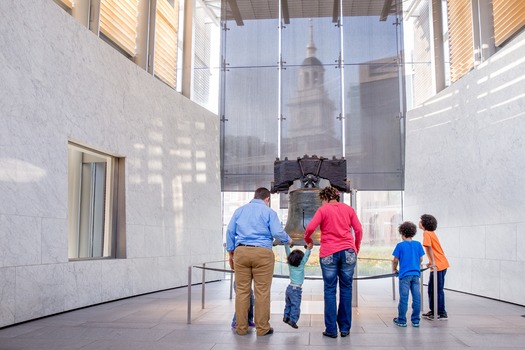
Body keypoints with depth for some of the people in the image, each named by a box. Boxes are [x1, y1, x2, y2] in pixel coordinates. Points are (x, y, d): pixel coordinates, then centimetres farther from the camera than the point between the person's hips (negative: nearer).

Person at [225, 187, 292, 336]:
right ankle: (262, 328, 8)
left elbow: (230, 231, 13)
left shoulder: (240, 210, 16)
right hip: (262, 252, -3)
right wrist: (288, 240, 16)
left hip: (241, 251, 4)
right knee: (262, 292, 2)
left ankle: (241, 328, 11)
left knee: (242, 291, 6)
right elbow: (277, 232, -4)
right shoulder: (269, 212, 4)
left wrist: (231, 252, 19)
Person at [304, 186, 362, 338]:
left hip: (328, 253, -2)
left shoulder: (323, 210, 1)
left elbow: (310, 228, -8)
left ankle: (331, 330, 3)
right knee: (346, 289, 8)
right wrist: (356, 248, 17)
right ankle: (345, 328, 11)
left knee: (330, 290, 3)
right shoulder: (348, 209, 11)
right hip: (348, 251, 3)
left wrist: (308, 240, 11)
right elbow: (358, 230, 6)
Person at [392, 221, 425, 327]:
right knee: (416, 297, 7)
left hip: (404, 274, -3)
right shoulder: (418, 244, 5)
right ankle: (416, 320, 12)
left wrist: (394, 269, 15)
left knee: (403, 298, 2)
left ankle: (401, 320, 8)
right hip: (416, 274, 3)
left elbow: (395, 260, -1)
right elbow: (421, 259, 11)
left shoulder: (400, 245, -4)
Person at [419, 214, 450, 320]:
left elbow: (429, 248, -20)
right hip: (442, 264, 10)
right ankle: (433, 311, 23)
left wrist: (433, 263, -24)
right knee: (432, 289, 16)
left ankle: (442, 314, 1)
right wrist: (431, 262, 23)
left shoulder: (426, 233, -11)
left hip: (437, 266, -10)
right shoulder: (431, 233, 17)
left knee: (438, 290, -4)